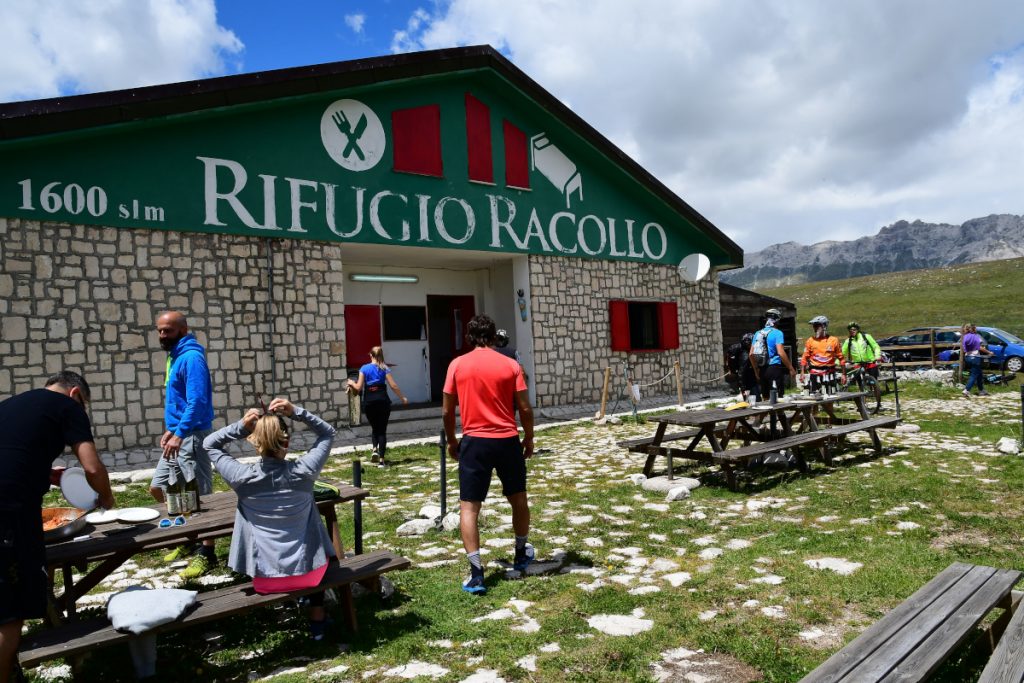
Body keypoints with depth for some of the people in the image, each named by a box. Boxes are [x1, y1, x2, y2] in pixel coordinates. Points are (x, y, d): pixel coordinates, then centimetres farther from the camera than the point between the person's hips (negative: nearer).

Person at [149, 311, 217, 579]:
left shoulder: (191, 357, -15)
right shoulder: (175, 356, 15)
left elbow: (197, 402, -23)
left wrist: (179, 433, -25)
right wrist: (171, 429, 14)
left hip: (192, 436, -10)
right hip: (178, 435, 10)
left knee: (200, 496, -2)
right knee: (158, 489, 16)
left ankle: (207, 554, 7)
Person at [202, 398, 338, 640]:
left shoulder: (244, 478, -18)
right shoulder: (303, 472, -19)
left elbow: (209, 444, -1)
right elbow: (328, 433, -2)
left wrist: (240, 427, -18)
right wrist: (296, 412, -15)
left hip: (263, 573, 1)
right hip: (303, 568, 0)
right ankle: (317, 620, 37)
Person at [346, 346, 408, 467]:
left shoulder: (364, 368, 4)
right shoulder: (384, 368, 3)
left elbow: (359, 387, 1)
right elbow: (393, 386, -3)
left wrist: (351, 383, 21)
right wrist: (402, 398, 7)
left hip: (369, 402, 1)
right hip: (382, 401, -1)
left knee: (374, 427, 22)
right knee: (382, 430, 4)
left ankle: (375, 449, 0)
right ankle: (381, 459, -2)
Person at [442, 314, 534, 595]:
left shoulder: (457, 365, -1)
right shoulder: (511, 365, -1)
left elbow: (447, 411, 1)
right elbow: (525, 408, -2)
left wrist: (451, 441, 16)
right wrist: (529, 438, 13)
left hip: (474, 442, -1)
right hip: (508, 441, 2)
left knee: (468, 506, 2)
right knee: (518, 498, 21)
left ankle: (476, 573, -5)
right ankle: (521, 554, 37)